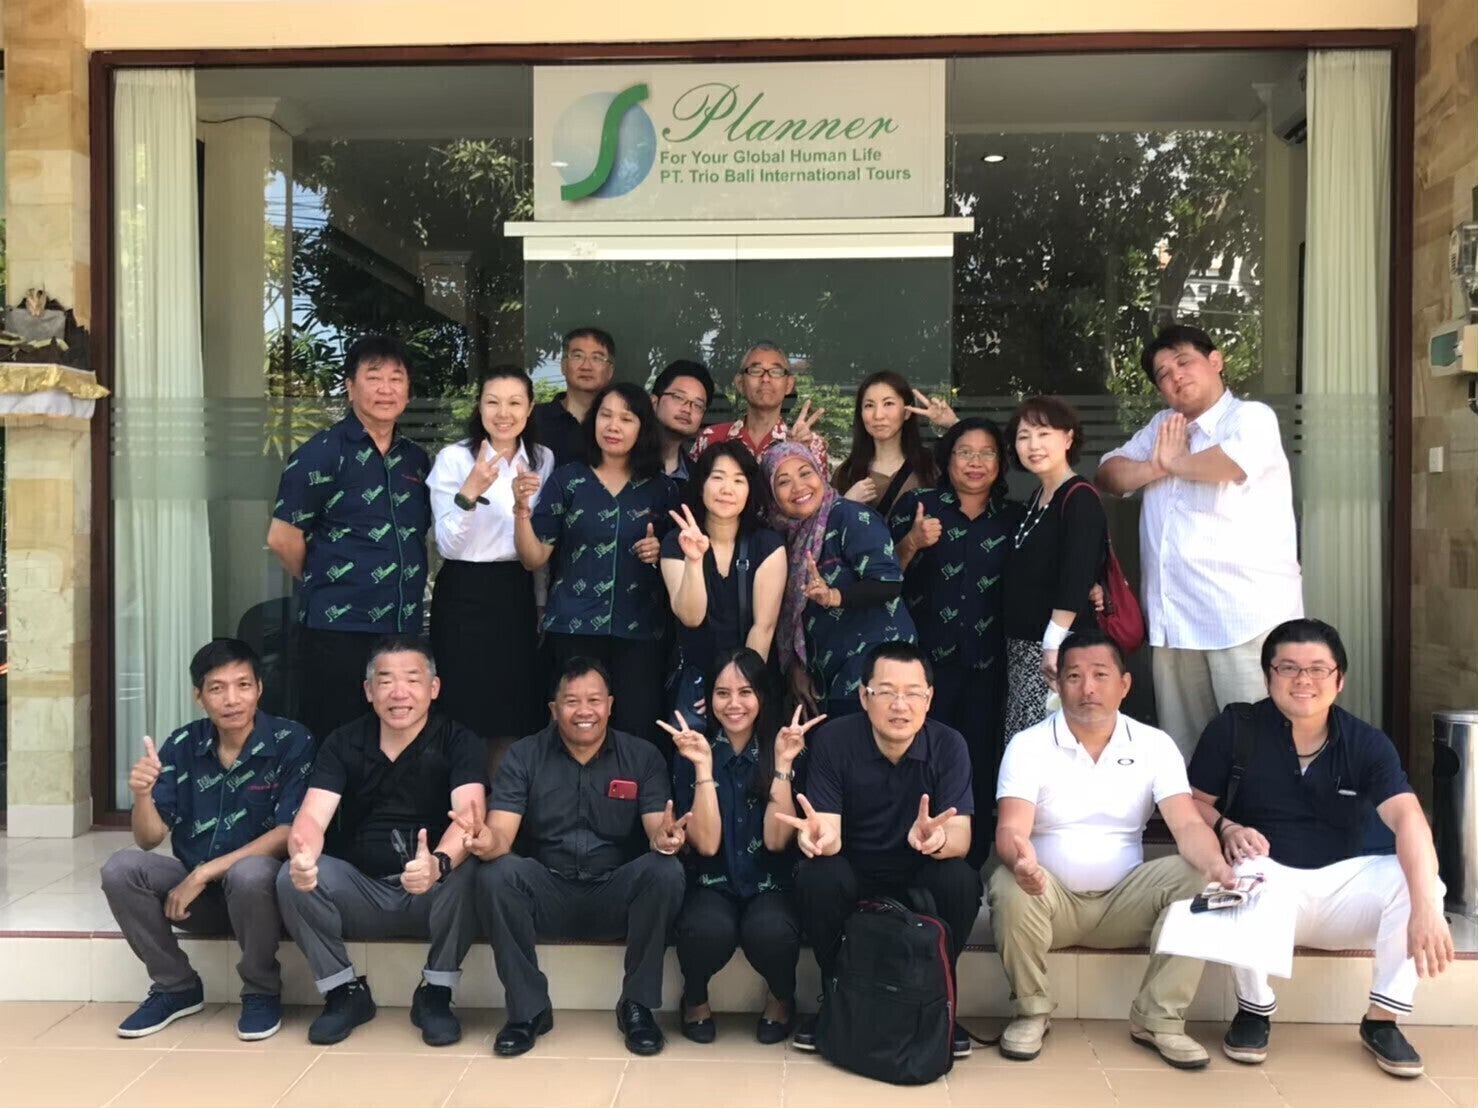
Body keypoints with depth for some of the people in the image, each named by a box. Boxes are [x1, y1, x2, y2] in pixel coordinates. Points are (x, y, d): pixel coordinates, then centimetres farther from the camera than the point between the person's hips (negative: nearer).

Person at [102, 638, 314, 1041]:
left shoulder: (291, 741, -14)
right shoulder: (182, 745, -2)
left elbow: (289, 833, -18)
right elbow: (150, 839, -2)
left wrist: (203, 874, -21)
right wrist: (142, 795, -25)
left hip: (261, 886, -4)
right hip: (195, 889, 4)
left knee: (250, 872, -36)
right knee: (121, 869, -18)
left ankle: (262, 993, -9)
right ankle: (177, 987, 1)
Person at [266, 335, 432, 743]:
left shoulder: (416, 459, 12)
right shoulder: (322, 453, -6)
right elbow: (282, 537, -7)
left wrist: (403, 588, 13)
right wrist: (324, 585, 4)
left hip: (404, 627, 6)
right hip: (338, 630, -6)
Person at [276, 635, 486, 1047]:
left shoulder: (459, 742, -8)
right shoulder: (343, 743, 0)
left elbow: (470, 816, -25)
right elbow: (313, 816, -14)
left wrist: (439, 863, -49)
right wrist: (303, 855, -40)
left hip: (431, 896, -2)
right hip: (360, 892, 2)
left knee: (468, 873, -33)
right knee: (291, 878, -23)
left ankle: (435, 995, -10)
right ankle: (346, 992, -2)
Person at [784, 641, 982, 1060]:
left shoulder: (948, 745, -12)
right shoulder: (834, 740, -13)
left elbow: (960, 837, -20)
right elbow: (829, 832, -19)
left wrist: (937, 839, -45)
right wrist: (820, 836, -45)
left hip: (920, 879, 1)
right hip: (853, 876, 0)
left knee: (960, 880, -30)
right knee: (817, 877, -31)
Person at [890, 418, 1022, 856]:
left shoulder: (1013, 517, 12)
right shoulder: (917, 505, 5)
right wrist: (912, 542, -16)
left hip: (987, 662, 2)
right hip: (926, 656, -2)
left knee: (980, 763, 3)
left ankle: (972, 865, 16)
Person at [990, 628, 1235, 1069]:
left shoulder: (1155, 745, 1)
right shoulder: (1028, 746, -6)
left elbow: (1188, 824, -9)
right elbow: (1011, 829, -18)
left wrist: (1215, 865, -33)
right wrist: (1021, 859, -43)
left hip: (1124, 905, 2)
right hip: (1051, 900, -2)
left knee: (1196, 878, -23)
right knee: (1008, 887, -34)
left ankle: (1157, 1018, -9)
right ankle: (1032, 1011, -7)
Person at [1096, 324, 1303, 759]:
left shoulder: (1251, 417, -3)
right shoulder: (1162, 427, 19)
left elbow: (1234, 463, -25)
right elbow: (1108, 474, 13)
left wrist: (1175, 463, -6)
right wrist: (1155, 467, -6)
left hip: (1247, 616, -7)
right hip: (1174, 620, 7)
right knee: (1181, 752, 12)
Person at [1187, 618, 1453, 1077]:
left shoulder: (1367, 744, -6)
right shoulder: (1234, 729, -8)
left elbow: (1408, 819, -22)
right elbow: (1195, 803, -1)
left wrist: (1426, 907, -38)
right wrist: (1226, 828, -26)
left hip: (1348, 882, 2)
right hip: (1271, 881, -2)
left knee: (1420, 879, -25)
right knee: (1246, 873, -36)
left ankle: (1382, 1020, -7)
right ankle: (1253, 1010, -10)